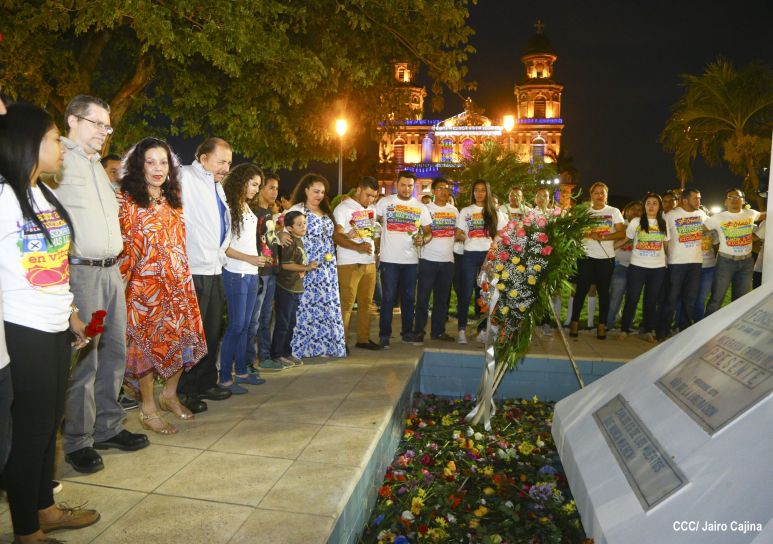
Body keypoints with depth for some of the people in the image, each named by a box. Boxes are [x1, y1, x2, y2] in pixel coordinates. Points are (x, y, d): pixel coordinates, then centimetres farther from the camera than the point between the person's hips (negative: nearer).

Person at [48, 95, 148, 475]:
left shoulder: (96, 165, 21)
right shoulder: (59, 162, -6)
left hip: (111, 270, 8)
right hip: (80, 272, -8)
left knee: (114, 352, 12)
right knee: (83, 360, -3)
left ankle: (108, 428, 24)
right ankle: (77, 442, 10)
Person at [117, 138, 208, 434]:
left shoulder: (173, 199, 12)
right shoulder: (127, 199, -6)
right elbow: (122, 245, -12)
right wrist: (123, 278, -18)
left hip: (179, 282, 6)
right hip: (145, 284, -6)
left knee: (183, 339, 10)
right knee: (148, 341, 2)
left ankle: (169, 394, 30)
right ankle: (148, 410, 16)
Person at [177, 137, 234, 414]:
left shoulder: (217, 186, 17)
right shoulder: (186, 178, -10)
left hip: (214, 269, 9)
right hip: (193, 271, -8)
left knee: (212, 331, 16)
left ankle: (206, 383, 30)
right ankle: (184, 391, 13)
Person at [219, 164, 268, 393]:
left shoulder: (246, 208, 14)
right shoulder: (227, 208, -10)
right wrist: (249, 258, -14)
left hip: (251, 274, 8)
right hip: (236, 275, -8)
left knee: (244, 325, 11)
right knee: (236, 326, -5)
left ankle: (241, 371, 20)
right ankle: (224, 378, 4)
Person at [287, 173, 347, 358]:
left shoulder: (325, 211, 17)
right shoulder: (297, 210, -5)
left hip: (327, 268, 7)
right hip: (307, 268, -7)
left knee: (327, 306, 8)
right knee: (305, 307, -4)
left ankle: (322, 345, 18)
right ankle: (297, 349, 5)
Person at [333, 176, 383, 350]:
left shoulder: (371, 209, 17)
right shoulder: (343, 208, -5)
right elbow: (336, 236, -15)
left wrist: (375, 251, 12)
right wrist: (357, 247, -26)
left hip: (370, 262, 7)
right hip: (349, 264, -7)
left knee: (366, 303, 10)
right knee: (346, 304, -5)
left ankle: (363, 338, 20)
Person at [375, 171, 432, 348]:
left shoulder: (420, 207, 9)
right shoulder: (385, 202, 1)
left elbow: (428, 232, 10)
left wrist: (423, 240, -11)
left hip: (411, 260, 3)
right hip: (389, 259, -3)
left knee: (408, 297, 11)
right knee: (388, 298, 0)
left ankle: (407, 331, 23)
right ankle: (384, 335, 8)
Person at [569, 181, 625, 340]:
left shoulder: (614, 212, 6)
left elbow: (621, 233, -3)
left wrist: (604, 237, -16)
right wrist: (588, 234, -20)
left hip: (606, 257, 0)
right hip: (586, 256, 0)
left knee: (603, 291, 4)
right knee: (581, 289, 1)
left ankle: (602, 325, 10)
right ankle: (575, 322, 7)